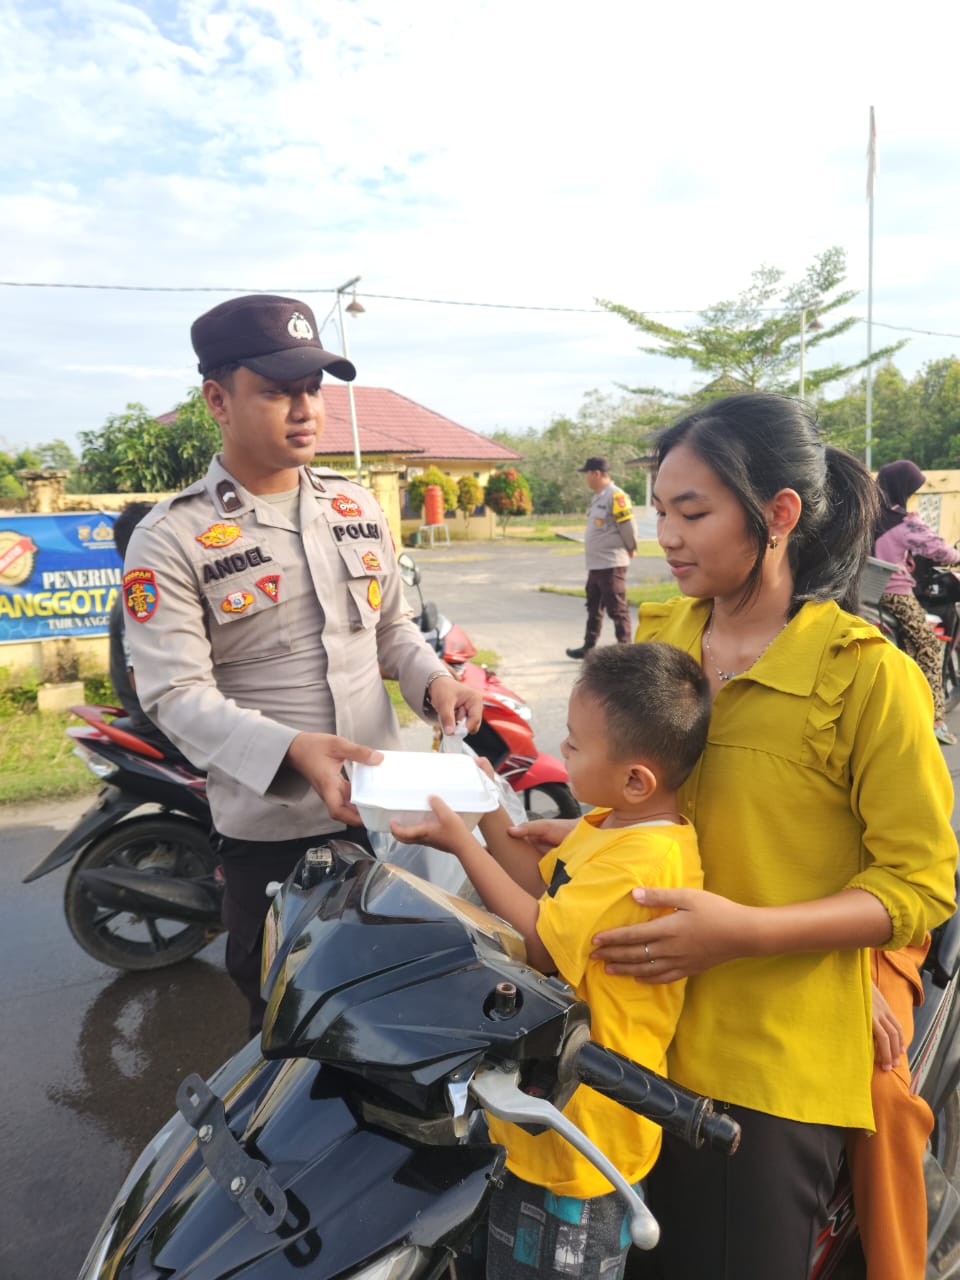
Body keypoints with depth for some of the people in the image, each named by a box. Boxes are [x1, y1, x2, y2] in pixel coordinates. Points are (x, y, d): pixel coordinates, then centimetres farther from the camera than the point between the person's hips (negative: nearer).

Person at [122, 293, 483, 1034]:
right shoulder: (171, 540, -11)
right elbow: (177, 694, -17)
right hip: (270, 830, -4)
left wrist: (434, 680, -7)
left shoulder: (357, 506, 6)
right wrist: (292, 750, -33)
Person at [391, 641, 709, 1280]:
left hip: (580, 1131, -9)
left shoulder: (646, 861, -31)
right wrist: (489, 808, 1)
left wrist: (462, 844, -23)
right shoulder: (609, 823, 0)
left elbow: (540, 941, -28)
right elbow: (542, 885, 9)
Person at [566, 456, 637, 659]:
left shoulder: (615, 496, -16)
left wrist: (630, 550, -3)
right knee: (593, 607, 19)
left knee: (617, 609, -4)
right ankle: (588, 646, 31)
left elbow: (627, 526, -15)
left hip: (611, 564, -10)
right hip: (595, 565, 10)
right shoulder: (598, 497, 14)